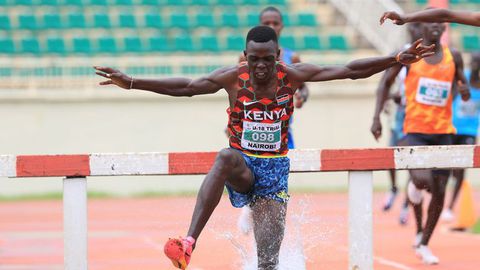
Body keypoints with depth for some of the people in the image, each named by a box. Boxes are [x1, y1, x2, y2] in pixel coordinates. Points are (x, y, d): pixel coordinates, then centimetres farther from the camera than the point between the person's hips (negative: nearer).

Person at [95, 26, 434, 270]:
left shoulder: (292, 76, -7)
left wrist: (397, 59, -15)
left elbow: (350, 70, -8)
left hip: (275, 169, 1)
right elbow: (184, 87, -10)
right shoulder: (233, 78, -8)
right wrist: (131, 82, -19)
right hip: (242, 167, -1)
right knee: (226, 157, -38)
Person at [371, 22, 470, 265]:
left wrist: (465, 91, -9)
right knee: (422, 179, -26)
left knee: (439, 191, 4)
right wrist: (376, 117, -3)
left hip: (443, 132, 3)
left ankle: (423, 244, 20)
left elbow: (463, 87, 16)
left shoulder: (453, 57, 5)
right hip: (416, 130, -3)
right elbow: (386, 83, 6)